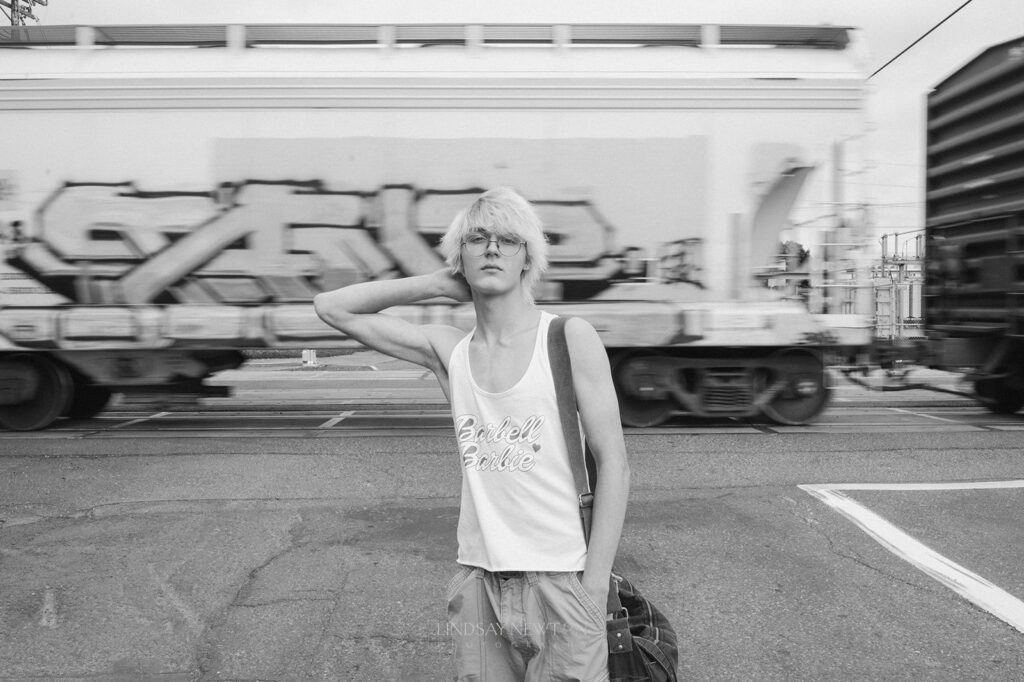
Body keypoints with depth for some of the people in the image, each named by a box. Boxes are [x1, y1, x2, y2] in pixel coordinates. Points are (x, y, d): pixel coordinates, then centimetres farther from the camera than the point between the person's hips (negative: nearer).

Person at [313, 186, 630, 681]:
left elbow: (613, 466, -6)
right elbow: (332, 308, 8)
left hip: (560, 580, -3)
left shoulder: (568, 338, -5)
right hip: (477, 582, 3)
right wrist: (442, 284, 2)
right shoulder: (448, 352, 4)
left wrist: (594, 586, -11)